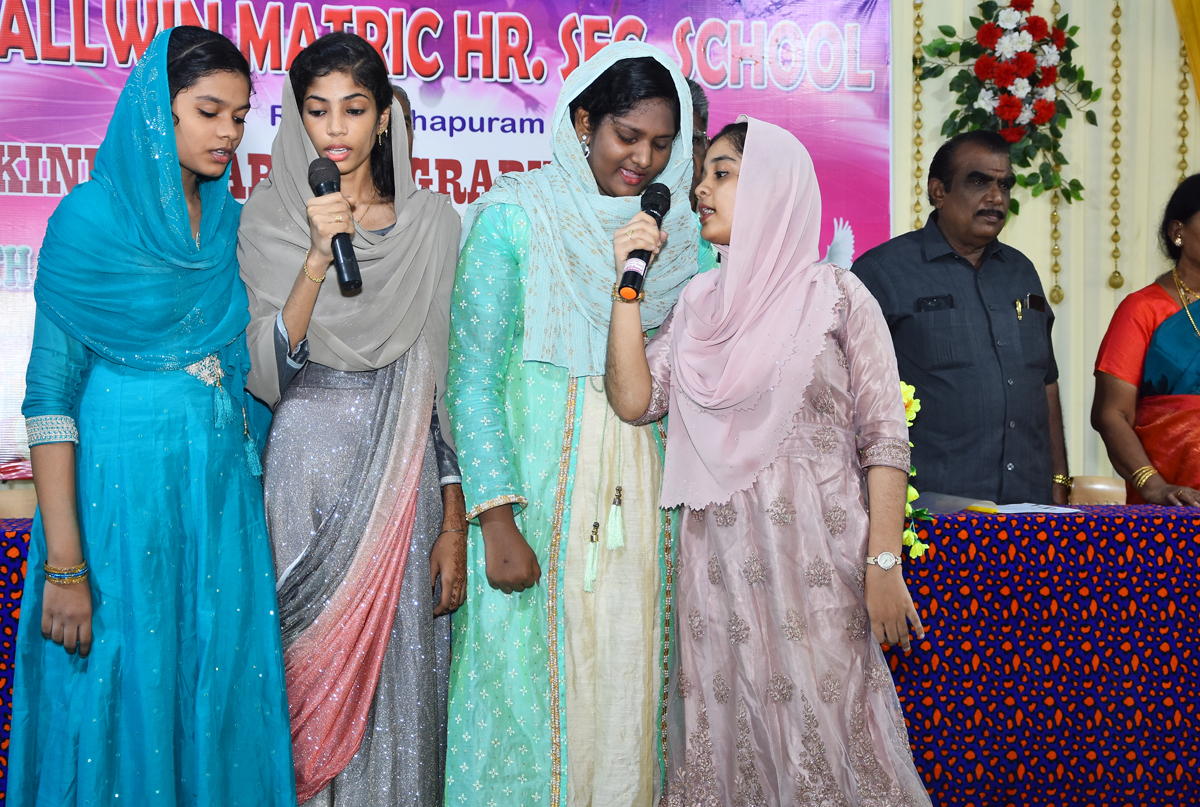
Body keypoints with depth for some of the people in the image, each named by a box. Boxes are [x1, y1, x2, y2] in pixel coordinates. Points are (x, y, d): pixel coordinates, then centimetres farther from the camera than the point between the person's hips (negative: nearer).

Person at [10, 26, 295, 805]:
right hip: (124, 485, -5)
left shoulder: (229, 220, 8)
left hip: (222, 484, 6)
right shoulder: (92, 217, -9)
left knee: (222, 696, 11)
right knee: (126, 702, 3)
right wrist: (64, 563, -16)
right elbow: (51, 392, -12)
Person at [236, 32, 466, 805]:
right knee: (310, 664, 4)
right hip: (309, 471, 0)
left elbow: (451, 374, 3)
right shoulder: (271, 220, 1)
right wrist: (318, 255, -21)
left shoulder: (433, 221, 3)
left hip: (405, 473, 1)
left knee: (400, 666, 3)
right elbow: (270, 369, -10)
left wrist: (455, 520, -1)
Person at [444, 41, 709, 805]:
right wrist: (495, 521, -15)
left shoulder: (683, 230, 7)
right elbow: (473, 378, -9)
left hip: (648, 493, 4)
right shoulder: (514, 217, -5)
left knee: (631, 678, 9)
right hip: (540, 486, -3)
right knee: (537, 678, 4)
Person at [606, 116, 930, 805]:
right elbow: (634, 400, 2)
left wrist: (884, 566, -11)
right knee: (731, 735, 7)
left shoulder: (836, 296, -1)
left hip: (815, 553, -4)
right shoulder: (700, 303, 13)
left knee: (822, 726, -3)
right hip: (720, 559, 4)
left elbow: (885, 438, -4)